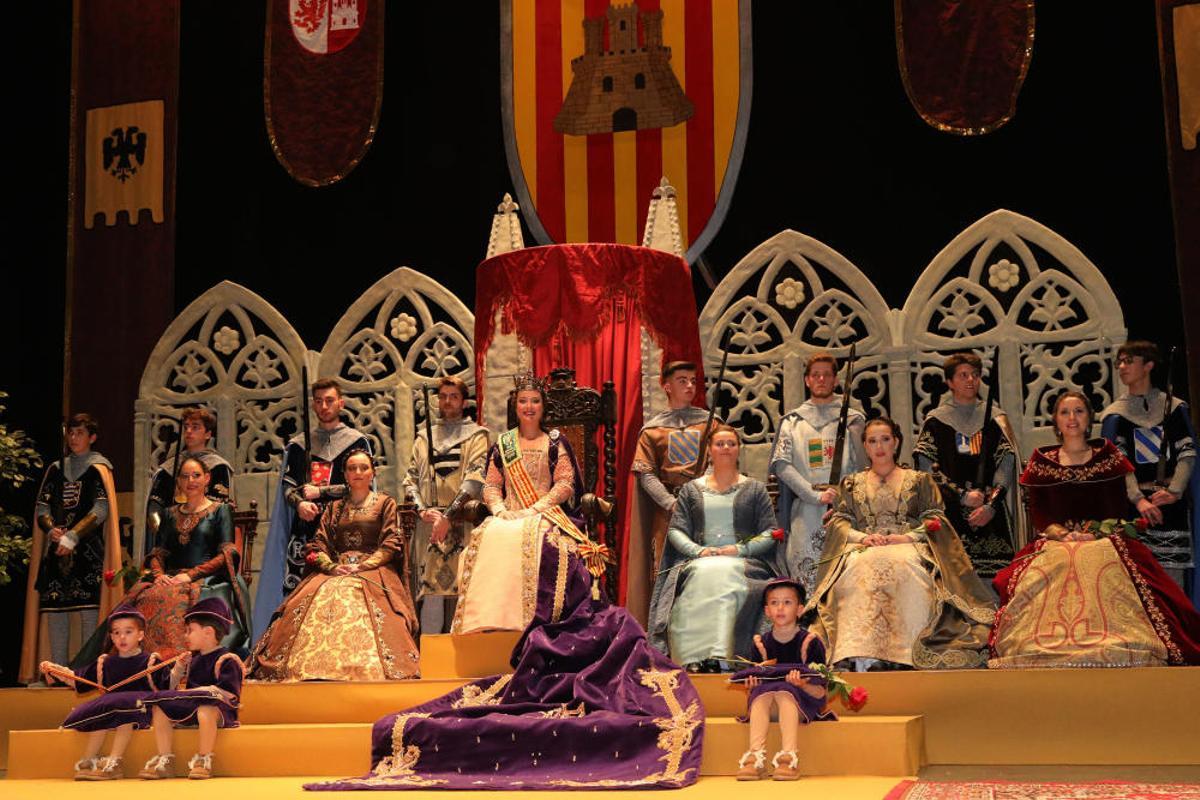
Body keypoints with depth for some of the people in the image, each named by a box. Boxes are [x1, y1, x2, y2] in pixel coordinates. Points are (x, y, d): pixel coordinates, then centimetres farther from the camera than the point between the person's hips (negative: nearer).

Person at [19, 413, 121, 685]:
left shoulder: (99, 469, 3)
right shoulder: (56, 469, 17)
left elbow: (101, 510, -7)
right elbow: (42, 507, 11)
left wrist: (72, 536, -15)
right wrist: (51, 529, -10)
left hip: (89, 549, -4)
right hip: (56, 549, 4)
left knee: (89, 609, -10)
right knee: (54, 607, 0)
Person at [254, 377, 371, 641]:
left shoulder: (356, 441, 9)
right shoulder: (299, 444, 19)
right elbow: (288, 484, 12)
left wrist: (319, 492, -4)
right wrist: (300, 503, -9)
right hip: (304, 527, 3)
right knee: (294, 589, -7)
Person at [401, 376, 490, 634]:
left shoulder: (476, 435, 9)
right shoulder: (423, 438, 21)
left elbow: (476, 478, -4)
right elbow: (410, 479, 14)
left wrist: (449, 516, -14)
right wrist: (422, 510, -5)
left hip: (461, 523, -3)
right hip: (428, 525, 3)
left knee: (459, 589, -8)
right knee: (430, 590, -4)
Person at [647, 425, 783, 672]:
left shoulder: (754, 489, 17)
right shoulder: (691, 489, 20)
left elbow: (770, 532, 9)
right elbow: (675, 530, 11)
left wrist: (741, 549, -8)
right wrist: (698, 550, -8)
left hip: (744, 562, -1)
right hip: (700, 560, 1)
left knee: (725, 574, -36)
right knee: (703, 575, -35)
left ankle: (715, 656, -43)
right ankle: (696, 657, -41)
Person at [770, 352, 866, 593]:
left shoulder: (852, 418, 14)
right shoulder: (793, 421, 15)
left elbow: (862, 466, 5)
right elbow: (781, 464, 1)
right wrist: (816, 496, -9)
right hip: (806, 509, 0)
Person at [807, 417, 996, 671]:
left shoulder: (919, 480, 21)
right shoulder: (851, 484, 25)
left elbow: (935, 519, 9)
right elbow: (838, 521, 13)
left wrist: (908, 537, -9)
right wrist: (862, 537, -8)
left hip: (908, 548, -1)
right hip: (864, 548, 1)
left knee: (900, 566, -39)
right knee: (862, 567, -37)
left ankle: (899, 655, -45)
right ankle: (859, 657, -47)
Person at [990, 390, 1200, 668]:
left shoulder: (1108, 454, 15)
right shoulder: (1041, 461, 15)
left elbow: (1120, 508, 6)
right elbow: (1037, 515, 8)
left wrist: (1094, 533, -12)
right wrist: (1064, 534, -11)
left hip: (1106, 541, 0)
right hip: (1055, 544, 1)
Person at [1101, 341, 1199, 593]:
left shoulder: (1175, 408, 9)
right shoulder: (1115, 415, 7)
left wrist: (1174, 491, -14)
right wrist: (1138, 499, -17)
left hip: (1172, 503, 0)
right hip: (1134, 503, 0)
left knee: (1173, 575, -4)